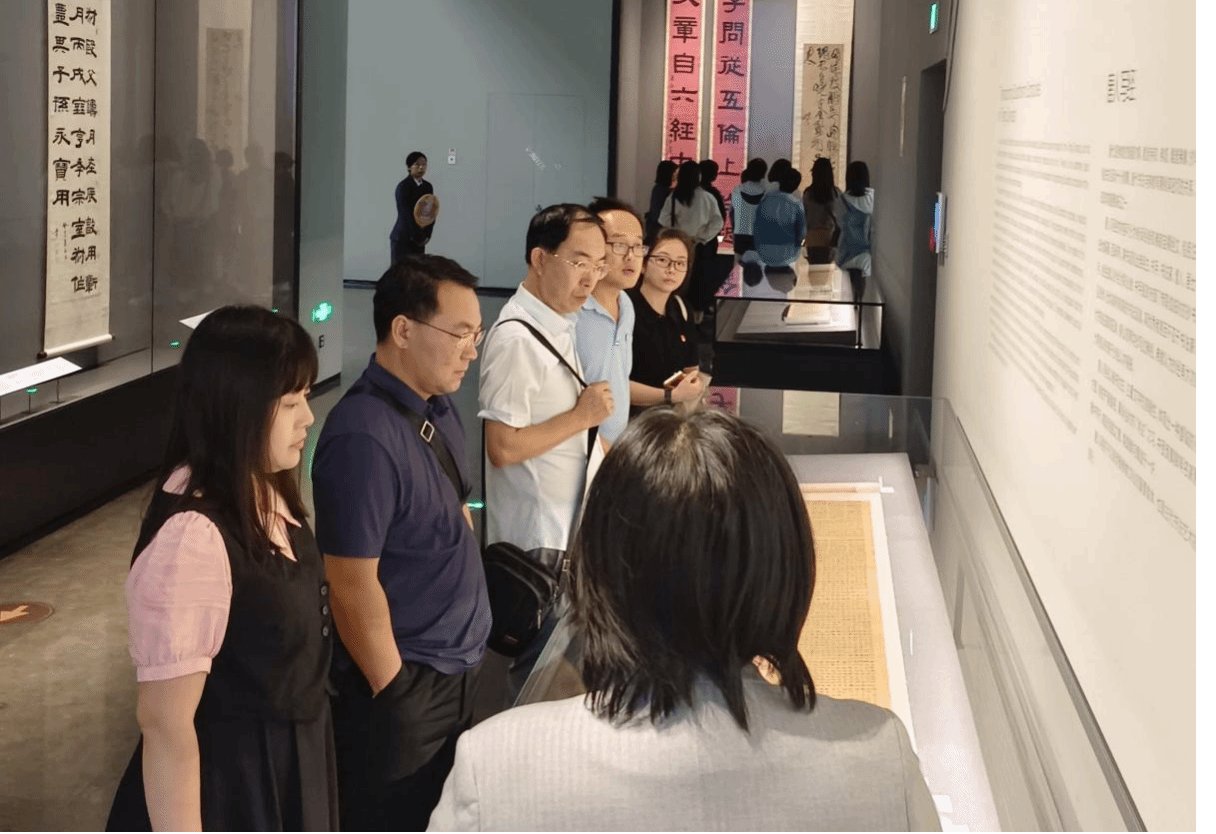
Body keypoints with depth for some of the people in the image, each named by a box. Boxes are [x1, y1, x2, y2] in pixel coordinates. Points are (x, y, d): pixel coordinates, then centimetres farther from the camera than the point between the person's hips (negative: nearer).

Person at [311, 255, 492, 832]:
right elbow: (354, 587, -23)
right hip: (406, 683, -8)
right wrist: (395, 696, -15)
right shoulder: (365, 439, -25)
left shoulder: (438, 406, 2)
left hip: (457, 670, 8)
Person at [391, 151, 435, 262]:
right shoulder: (403, 186, -10)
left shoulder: (428, 187, 10)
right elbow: (405, 214, -15)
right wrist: (417, 237, -13)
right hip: (402, 239, -6)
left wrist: (426, 236, -2)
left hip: (419, 239, 6)